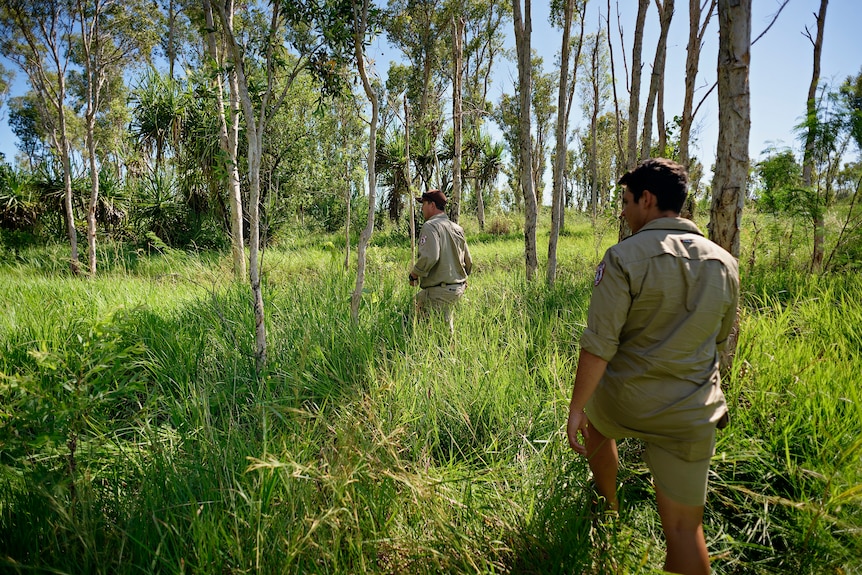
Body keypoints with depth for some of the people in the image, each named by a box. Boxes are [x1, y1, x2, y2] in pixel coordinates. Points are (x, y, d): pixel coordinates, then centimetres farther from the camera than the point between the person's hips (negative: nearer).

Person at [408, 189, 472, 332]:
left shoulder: (430, 226, -11)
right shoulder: (457, 228, 14)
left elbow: (429, 257, -25)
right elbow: (468, 262, 17)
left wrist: (414, 274, -9)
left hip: (440, 292, -9)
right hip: (458, 288, 9)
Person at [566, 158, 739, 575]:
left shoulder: (624, 257, -16)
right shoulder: (724, 262, 1)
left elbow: (598, 345, -20)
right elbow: (720, 341, 13)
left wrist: (576, 408, -11)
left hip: (623, 401, -2)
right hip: (690, 415, 3)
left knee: (596, 426, 33)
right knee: (684, 526, 12)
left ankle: (608, 509, 52)